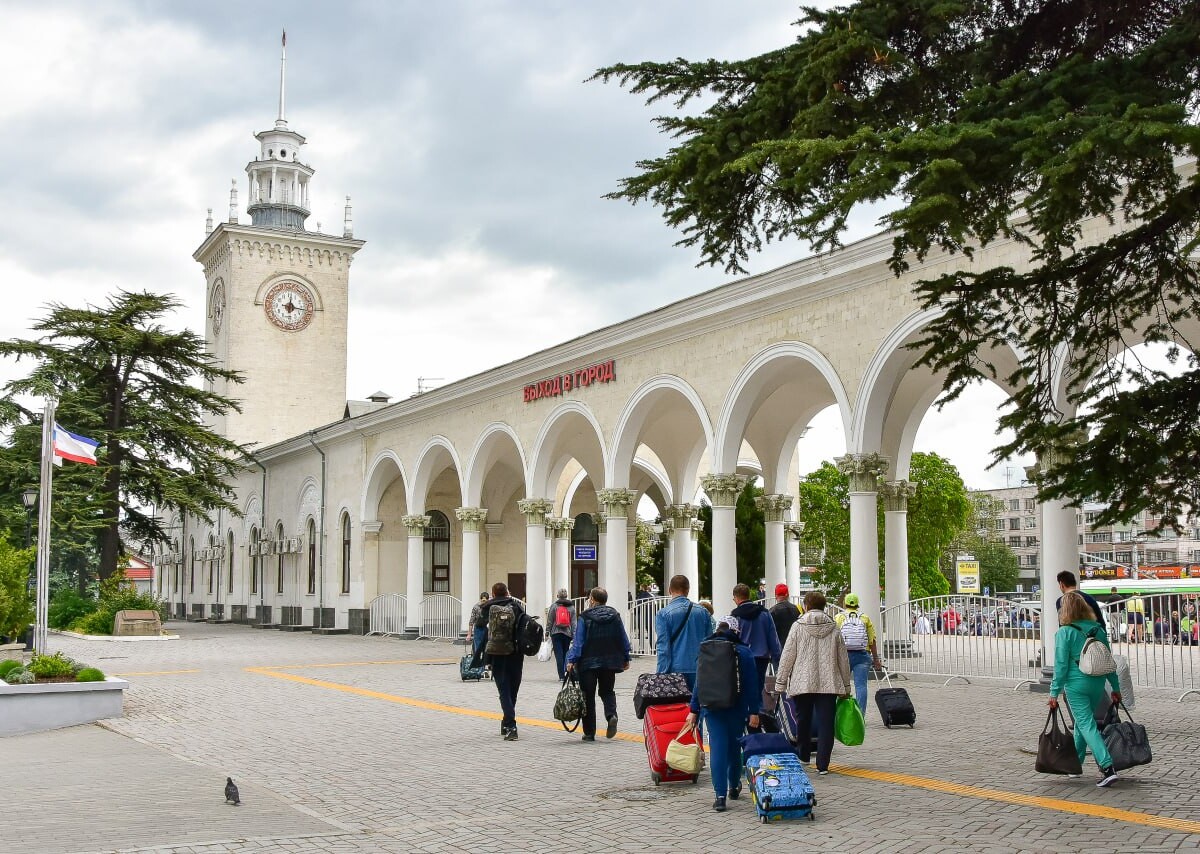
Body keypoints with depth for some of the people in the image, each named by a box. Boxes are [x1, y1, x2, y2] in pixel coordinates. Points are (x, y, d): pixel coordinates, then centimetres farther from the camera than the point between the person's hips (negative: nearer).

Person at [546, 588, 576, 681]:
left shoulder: (554, 606, -2)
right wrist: (574, 635, 4)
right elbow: (573, 623, 2)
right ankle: (567, 673, 8)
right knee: (566, 654, 13)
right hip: (567, 633, 2)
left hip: (556, 633, -2)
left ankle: (561, 676, -5)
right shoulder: (571, 607, 3)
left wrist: (548, 632, 5)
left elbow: (549, 621, -2)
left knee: (559, 655, -1)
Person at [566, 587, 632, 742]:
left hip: (588, 662, -3)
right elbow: (623, 639, 8)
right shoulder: (615, 616, 4)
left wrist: (571, 660, -10)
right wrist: (626, 659, 18)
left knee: (588, 696, 6)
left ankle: (589, 733, 7)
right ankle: (611, 714, -11)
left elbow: (578, 641, -12)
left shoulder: (585, 617, -7)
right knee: (607, 691, 18)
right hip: (610, 662, 3)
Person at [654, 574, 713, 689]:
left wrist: (661, 676, -7)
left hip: (676, 671, -3)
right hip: (699, 671, 3)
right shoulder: (703, 612, 5)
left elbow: (663, 648, -9)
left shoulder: (663, 614, -6)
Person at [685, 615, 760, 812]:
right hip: (737, 709, 0)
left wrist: (694, 710, 9)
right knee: (734, 746, 17)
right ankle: (734, 786, 35)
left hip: (711, 708, 0)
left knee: (717, 748, -1)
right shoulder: (743, 652, -4)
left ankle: (720, 795, -9)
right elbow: (751, 685, -6)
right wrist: (753, 712, -3)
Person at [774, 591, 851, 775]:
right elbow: (843, 659, 10)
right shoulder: (834, 628, 6)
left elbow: (787, 656, -3)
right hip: (829, 684, 1)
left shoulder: (798, 626, -2)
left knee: (803, 720, 16)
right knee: (825, 724, 1)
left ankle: (803, 756, 28)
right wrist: (846, 687, 18)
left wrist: (780, 683, 4)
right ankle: (823, 764, -1)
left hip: (803, 684, -1)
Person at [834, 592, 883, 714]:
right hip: (862, 655, 0)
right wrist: (876, 660, 9)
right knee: (861, 685, -2)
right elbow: (872, 641, 4)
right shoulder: (865, 618, 7)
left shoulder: (838, 618, 3)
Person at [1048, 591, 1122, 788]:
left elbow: (1061, 665, -11)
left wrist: (1054, 692, -6)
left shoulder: (1064, 632, -10)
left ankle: (1107, 767, -18)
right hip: (1098, 683, 6)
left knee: (1086, 724, -5)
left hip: (1076, 684, -6)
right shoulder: (1098, 629, 6)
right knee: (1082, 721, 21)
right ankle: (1075, 762, 31)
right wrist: (1115, 687, 18)